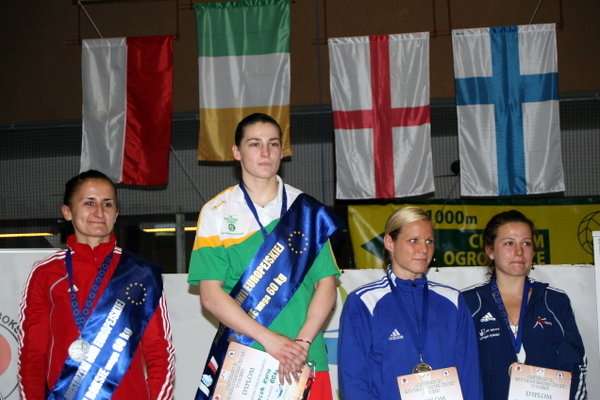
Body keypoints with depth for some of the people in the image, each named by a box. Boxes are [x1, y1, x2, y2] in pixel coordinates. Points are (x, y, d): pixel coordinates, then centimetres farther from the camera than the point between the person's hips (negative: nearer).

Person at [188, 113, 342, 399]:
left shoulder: (307, 211, 6)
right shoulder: (216, 213, 3)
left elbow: (326, 284, 2)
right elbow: (210, 294, -4)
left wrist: (302, 341, -13)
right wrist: (268, 339, -14)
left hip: (304, 361, 1)